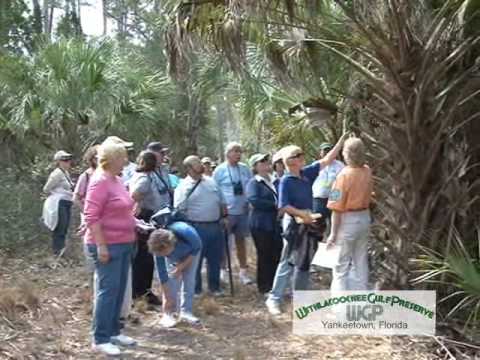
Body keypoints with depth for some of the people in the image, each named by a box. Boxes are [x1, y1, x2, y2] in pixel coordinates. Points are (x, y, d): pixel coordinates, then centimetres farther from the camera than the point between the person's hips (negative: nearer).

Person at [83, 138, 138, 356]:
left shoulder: (117, 180, 12)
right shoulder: (100, 182, -16)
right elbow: (91, 217, -20)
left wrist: (138, 224, 15)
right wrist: (101, 246, -23)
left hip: (124, 243, 9)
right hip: (108, 245, -9)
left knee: (119, 289, 13)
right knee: (108, 290, -6)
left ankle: (113, 331, 24)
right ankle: (100, 339, 2)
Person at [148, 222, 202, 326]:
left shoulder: (186, 233, -44)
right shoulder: (158, 248, -36)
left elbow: (197, 248, -21)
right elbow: (162, 273, -27)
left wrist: (182, 266, -25)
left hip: (192, 252, -1)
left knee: (189, 280, -7)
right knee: (172, 280, -11)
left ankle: (186, 312, 2)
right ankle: (168, 313, -2)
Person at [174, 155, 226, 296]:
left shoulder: (211, 181, 11)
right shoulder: (184, 187, -7)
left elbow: (222, 202, 18)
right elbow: (179, 211, -10)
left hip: (216, 226, 5)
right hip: (197, 228, -5)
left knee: (215, 259, 13)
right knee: (195, 260, 3)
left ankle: (214, 287, 28)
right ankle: (195, 289, 17)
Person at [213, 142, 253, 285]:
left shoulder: (245, 169, 4)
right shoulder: (220, 170, -5)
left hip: (243, 211, 3)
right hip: (226, 212, -3)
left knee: (241, 241, 13)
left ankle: (243, 271, 22)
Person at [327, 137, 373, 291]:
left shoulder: (344, 175, -20)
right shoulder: (367, 171, -2)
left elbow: (337, 208, -19)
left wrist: (333, 233, -14)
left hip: (347, 220, -7)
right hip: (364, 217, 7)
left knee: (341, 264, 2)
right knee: (361, 261, 17)